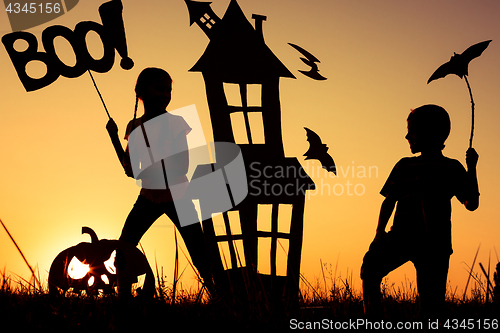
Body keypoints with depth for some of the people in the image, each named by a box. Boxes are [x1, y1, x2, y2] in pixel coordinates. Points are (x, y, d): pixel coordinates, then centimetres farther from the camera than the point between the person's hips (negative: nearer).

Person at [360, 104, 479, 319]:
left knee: (431, 305, -7)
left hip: (435, 244, -1)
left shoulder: (451, 168, 13)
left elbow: (471, 204, 5)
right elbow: (389, 201, 14)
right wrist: (380, 231, -3)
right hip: (401, 235, 1)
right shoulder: (405, 166, 20)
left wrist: (472, 168, -6)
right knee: (372, 263, -27)